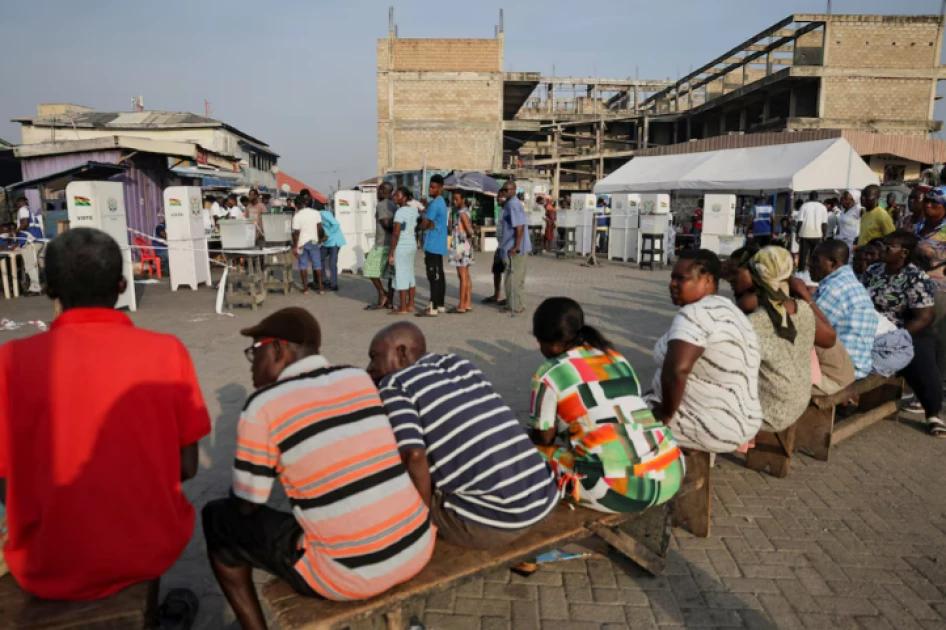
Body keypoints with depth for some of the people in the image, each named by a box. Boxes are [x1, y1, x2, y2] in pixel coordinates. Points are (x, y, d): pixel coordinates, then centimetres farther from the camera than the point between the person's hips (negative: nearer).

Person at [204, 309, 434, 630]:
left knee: (218, 518, 14)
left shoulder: (262, 405, -10)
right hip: (419, 547, 5)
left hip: (351, 574, -5)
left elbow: (245, 506, 0)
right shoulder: (360, 379, 5)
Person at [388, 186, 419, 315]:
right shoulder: (414, 210, 8)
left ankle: (403, 309, 1)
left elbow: (395, 235, -19)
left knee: (401, 276, -3)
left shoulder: (400, 212, -17)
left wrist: (391, 254, -16)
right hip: (412, 246, 9)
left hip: (401, 247, -9)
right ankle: (410, 305, 20)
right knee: (410, 275, 14)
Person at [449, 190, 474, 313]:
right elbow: (469, 230, 17)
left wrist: (466, 237, -3)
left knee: (463, 276, -7)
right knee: (466, 276, 11)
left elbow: (469, 231, -20)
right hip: (465, 247, 10)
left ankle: (461, 306, -5)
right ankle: (468, 303, 15)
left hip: (462, 247, -10)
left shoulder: (462, 213, -14)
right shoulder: (464, 211, 15)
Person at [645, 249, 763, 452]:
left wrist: (667, 412, -21)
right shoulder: (731, 312, 8)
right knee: (646, 400, 24)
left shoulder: (695, 313, -22)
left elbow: (676, 369, -37)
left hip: (710, 430, -9)